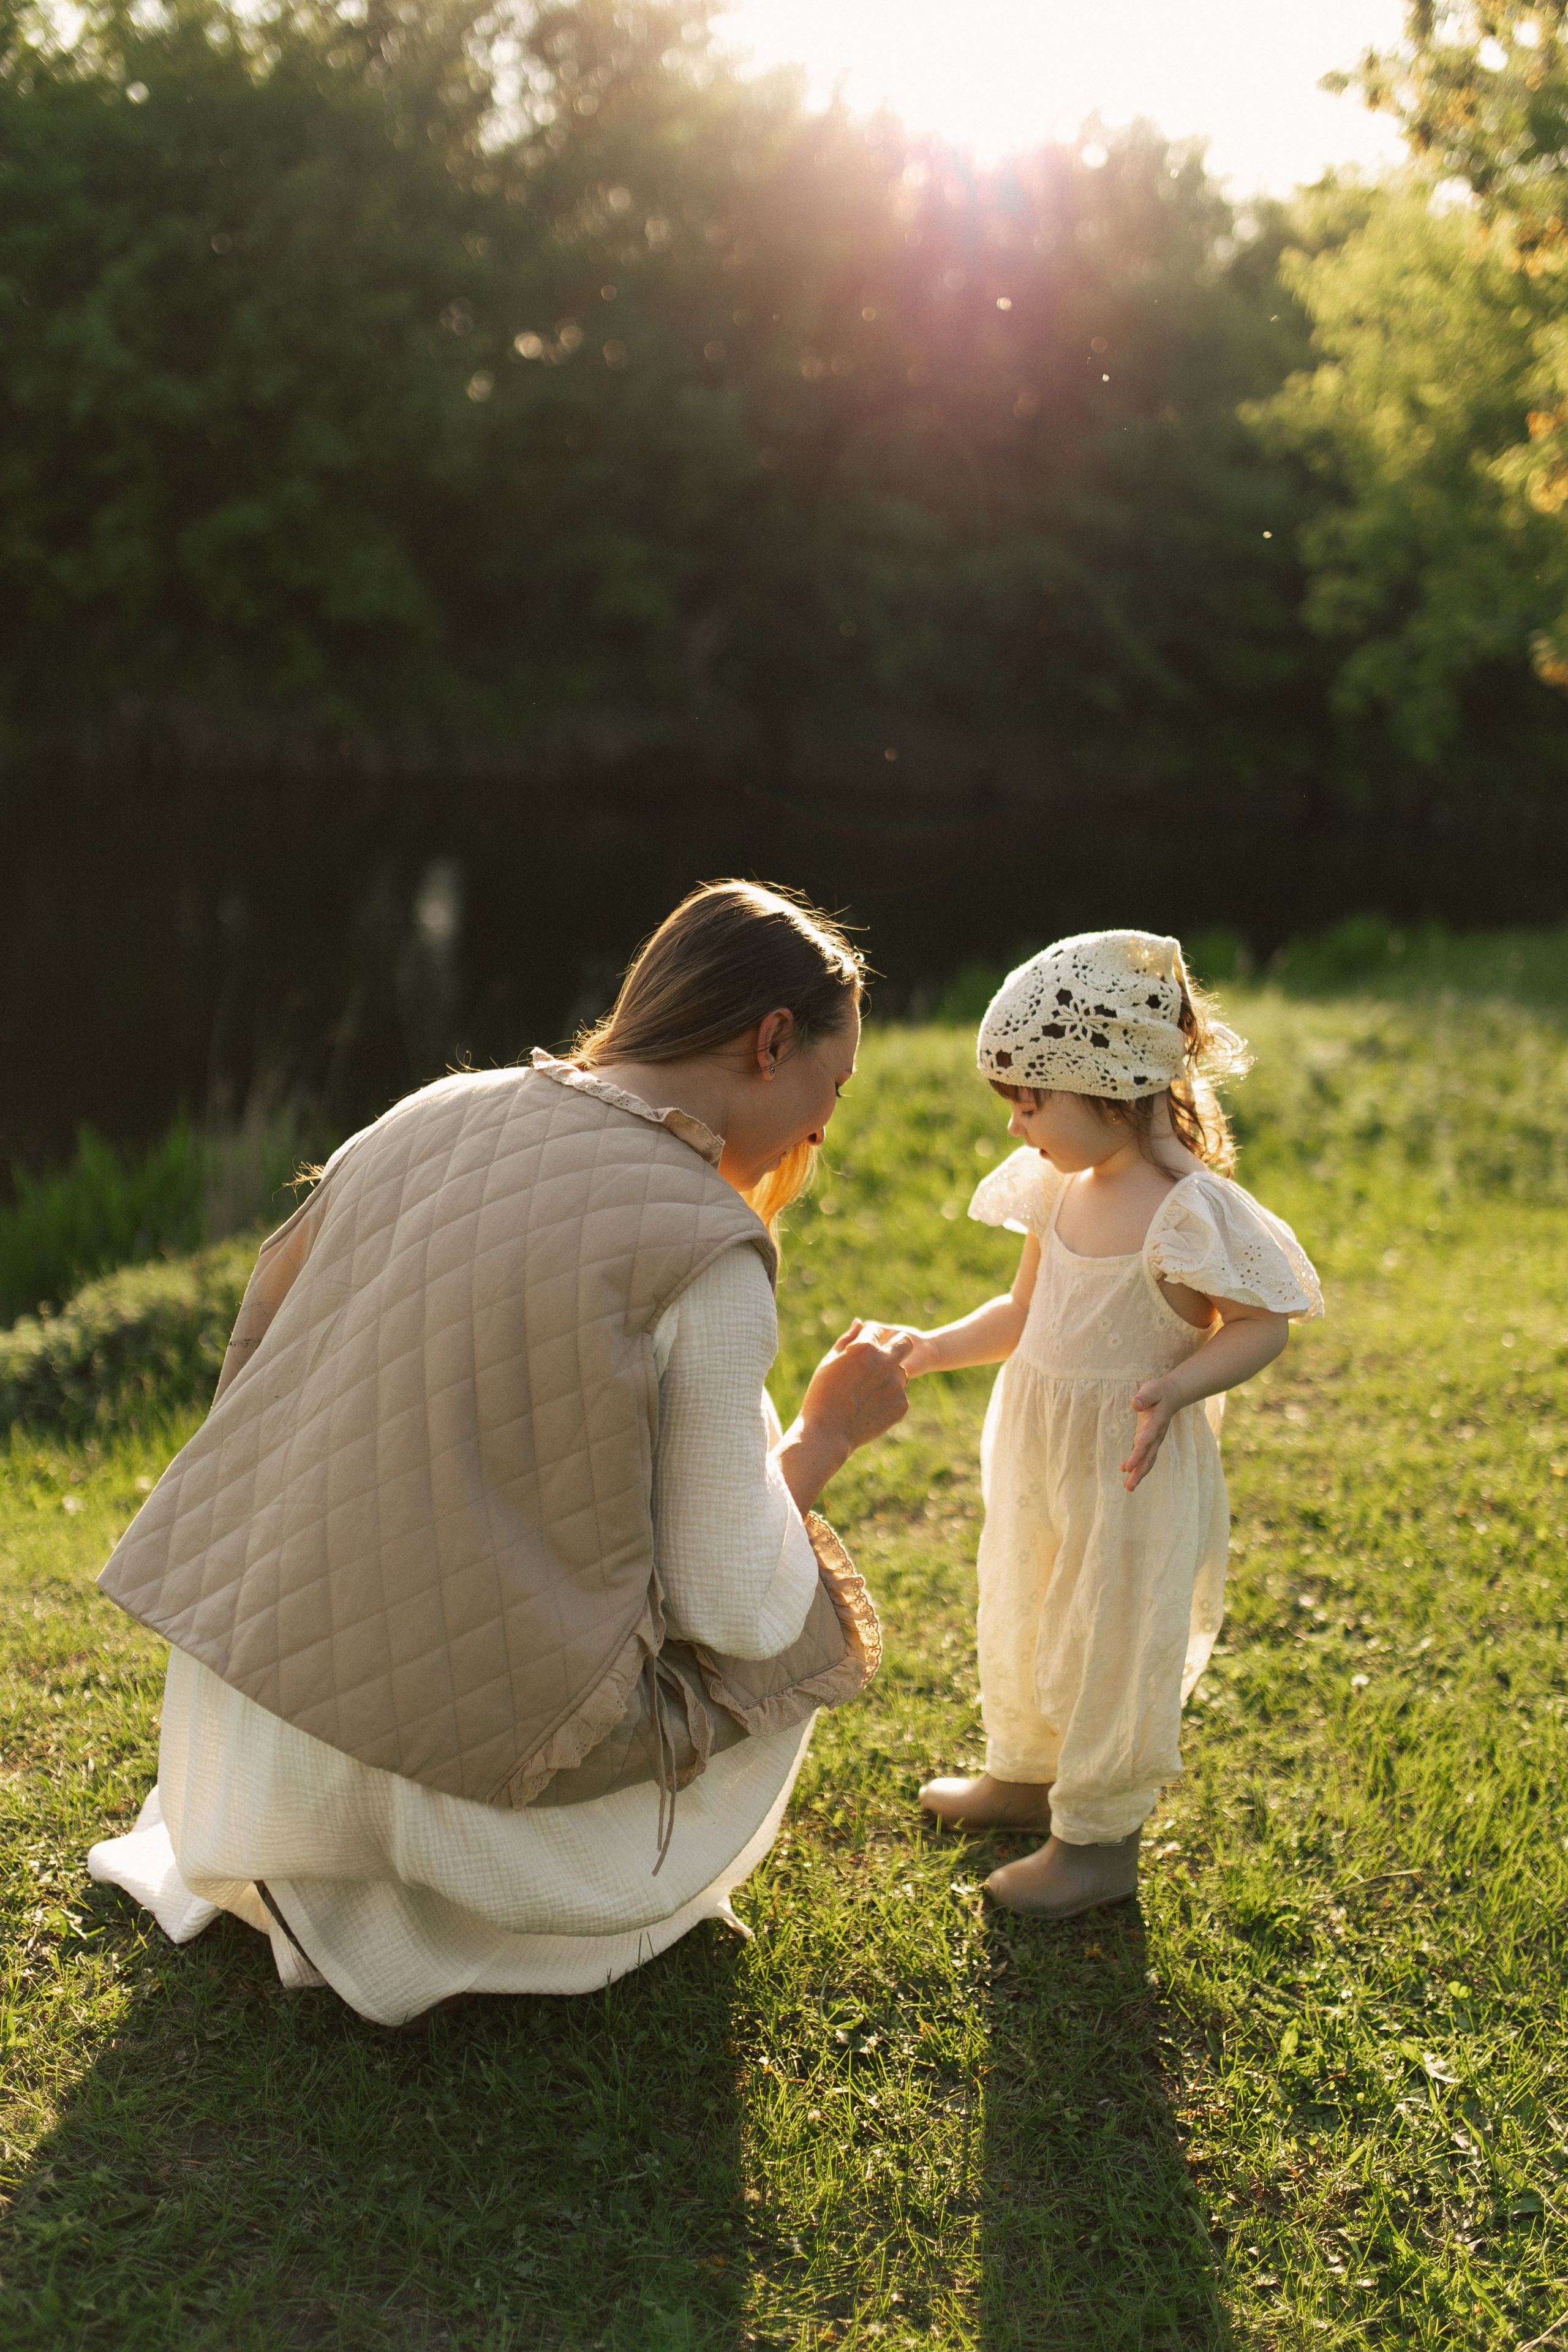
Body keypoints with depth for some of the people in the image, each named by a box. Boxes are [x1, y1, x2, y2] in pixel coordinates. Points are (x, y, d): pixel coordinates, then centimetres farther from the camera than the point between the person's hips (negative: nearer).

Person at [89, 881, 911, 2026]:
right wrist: (832, 1431, 3)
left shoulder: (434, 1116, 1)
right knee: (788, 1629, 19)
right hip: (452, 1749, -6)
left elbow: (272, 1302, 17)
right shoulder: (709, 1254, -18)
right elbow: (731, 1610, -14)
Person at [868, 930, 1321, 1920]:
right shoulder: (1059, 1188, 0)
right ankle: (1024, 1775, 46)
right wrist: (935, 1348, 1)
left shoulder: (1193, 1210, -22)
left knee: (1113, 1645, 6)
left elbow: (1262, 1324, -17)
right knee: (1025, 1619, 24)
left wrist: (1175, 1389, -31)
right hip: (1038, 1458, 8)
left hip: (1131, 1468, -8)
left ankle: (1100, 1839, 23)